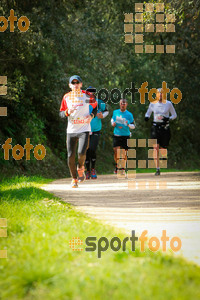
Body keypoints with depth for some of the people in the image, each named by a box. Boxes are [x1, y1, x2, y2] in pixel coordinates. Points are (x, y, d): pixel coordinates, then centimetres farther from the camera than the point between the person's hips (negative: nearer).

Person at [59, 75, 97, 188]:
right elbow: (61, 114, 8)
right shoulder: (66, 97, 4)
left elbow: (95, 106, 15)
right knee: (71, 156, -1)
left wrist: (91, 116, -5)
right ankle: (74, 179, 16)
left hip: (84, 130, -2)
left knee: (81, 152, -20)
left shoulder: (87, 95, -1)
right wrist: (67, 112, -15)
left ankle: (81, 168, 13)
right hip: (71, 131, 2)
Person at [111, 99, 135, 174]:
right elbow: (112, 119, 25)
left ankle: (122, 168, 22)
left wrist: (128, 125, -22)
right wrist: (113, 123, 3)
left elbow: (133, 126, -1)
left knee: (124, 153, 3)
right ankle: (117, 166, 10)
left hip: (125, 135, -1)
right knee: (116, 151, -12)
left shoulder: (129, 114, -3)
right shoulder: (115, 112, 5)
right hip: (116, 135, 1)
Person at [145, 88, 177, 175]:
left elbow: (174, 115, 8)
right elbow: (148, 113, 16)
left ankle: (164, 156, 41)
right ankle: (157, 169, -13)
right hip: (155, 127, 0)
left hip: (165, 128, 0)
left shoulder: (168, 104, 1)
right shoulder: (152, 104, 4)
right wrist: (146, 117, -7)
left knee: (163, 150, 1)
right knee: (156, 147, -15)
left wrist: (168, 118, -12)